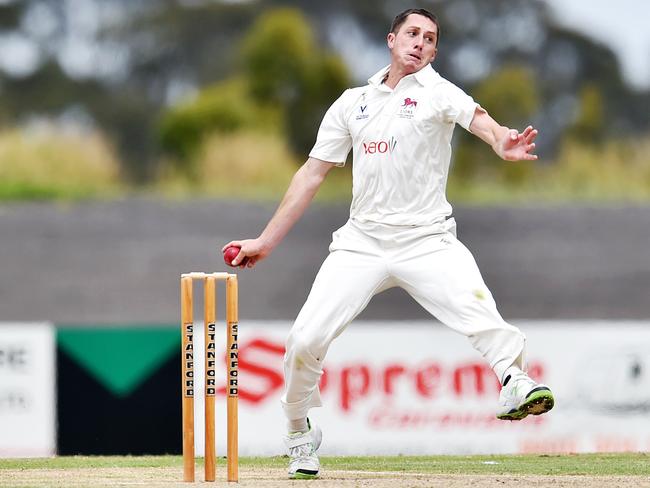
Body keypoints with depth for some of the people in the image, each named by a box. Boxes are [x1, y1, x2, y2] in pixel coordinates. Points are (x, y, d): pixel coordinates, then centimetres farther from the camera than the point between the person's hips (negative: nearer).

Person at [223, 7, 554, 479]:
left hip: (427, 241, -3)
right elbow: (312, 174, 15)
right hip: (362, 242, 3)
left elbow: (474, 116, -23)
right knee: (306, 338, -6)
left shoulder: (435, 91, 0)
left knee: (480, 313, -31)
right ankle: (300, 434, 14)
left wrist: (501, 141, -47)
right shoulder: (352, 103, 11)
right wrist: (266, 242, 12)